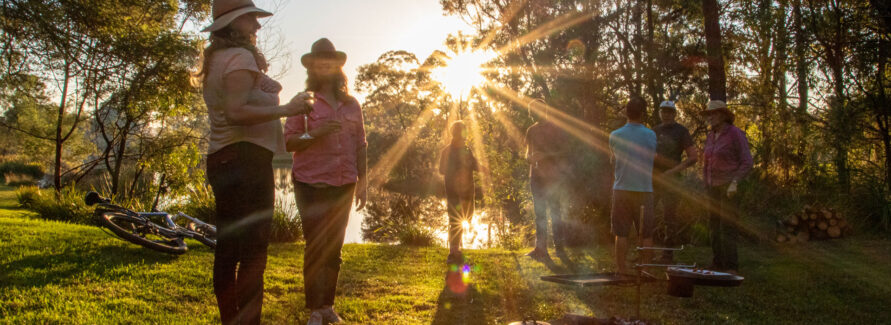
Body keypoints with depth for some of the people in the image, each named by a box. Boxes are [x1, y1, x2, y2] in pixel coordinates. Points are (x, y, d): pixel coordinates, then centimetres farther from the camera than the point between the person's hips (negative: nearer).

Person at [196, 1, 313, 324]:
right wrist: (286, 109, -19)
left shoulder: (215, 60, 20)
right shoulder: (242, 57, -10)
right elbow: (236, 112, -21)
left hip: (220, 160, 10)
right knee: (253, 252, -9)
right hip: (246, 156, -10)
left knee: (227, 250, 12)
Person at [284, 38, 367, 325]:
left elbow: (360, 145, 14)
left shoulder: (352, 104, 13)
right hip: (311, 185, -3)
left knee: (334, 248, 7)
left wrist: (362, 182, 8)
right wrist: (315, 133, -17)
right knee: (315, 247, -5)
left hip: (344, 185, 3)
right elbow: (289, 142, -1)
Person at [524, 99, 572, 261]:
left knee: (555, 212, 0)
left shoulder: (556, 129, -3)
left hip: (553, 176, -5)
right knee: (539, 213, 3)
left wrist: (545, 155, -17)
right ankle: (540, 248, 3)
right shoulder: (531, 130, 14)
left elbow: (566, 151, -6)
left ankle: (559, 246, 9)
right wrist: (530, 158, -4)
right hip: (536, 176, 5)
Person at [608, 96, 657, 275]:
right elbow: (653, 157, 11)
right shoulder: (650, 135, -3)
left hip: (621, 190, 1)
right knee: (646, 234, 8)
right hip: (644, 190, 0)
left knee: (621, 233, 5)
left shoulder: (615, 136, -2)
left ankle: (622, 269, 7)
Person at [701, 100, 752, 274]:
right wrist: (706, 185, 15)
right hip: (713, 187, 7)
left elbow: (747, 163, -10)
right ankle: (717, 264, 15)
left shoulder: (736, 134, -9)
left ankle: (732, 267, -7)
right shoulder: (710, 137, 12)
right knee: (714, 225, 7)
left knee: (727, 225, -11)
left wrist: (734, 182, -20)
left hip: (729, 186, -7)